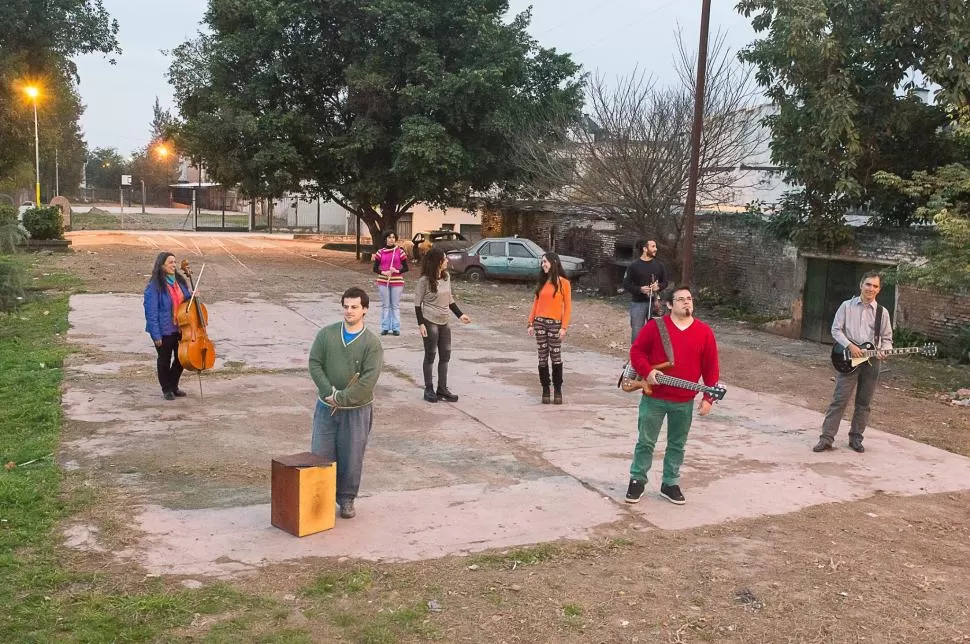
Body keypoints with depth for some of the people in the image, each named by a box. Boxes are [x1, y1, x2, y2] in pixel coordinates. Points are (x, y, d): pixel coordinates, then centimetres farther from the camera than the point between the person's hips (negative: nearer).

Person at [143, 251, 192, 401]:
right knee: (165, 360, 10)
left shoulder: (179, 281, 3)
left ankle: (174, 386, 33)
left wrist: (191, 296, -5)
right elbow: (151, 311, -16)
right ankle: (166, 389, 27)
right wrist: (156, 335, -18)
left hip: (180, 328, 6)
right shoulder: (154, 286, -16)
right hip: (164, 331, -6)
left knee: (181, 358, 13)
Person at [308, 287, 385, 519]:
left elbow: (368, 381, -16)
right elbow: (314, 363, -4)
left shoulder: (372, 343, -9)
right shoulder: (326, 334, 0)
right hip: (326, 407, 2)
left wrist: (341, 398, -19)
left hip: (357, 410, -2)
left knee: (352, 457, 7)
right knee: (321, 454, 8)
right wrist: (330, 392, -15)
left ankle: (346, 499, 25)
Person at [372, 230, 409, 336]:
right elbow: (375, 268, 4)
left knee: (395, 305, 3)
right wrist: (383, 272, -14)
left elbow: (406, 268, 1)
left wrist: (397, 271, -16)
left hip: (397, 281, -1)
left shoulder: (400, 251, 0)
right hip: (383, 281, 1)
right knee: (385, 305, 6)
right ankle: (385, 327, 12)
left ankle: (396, 328, 7)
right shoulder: (380, 252, 4)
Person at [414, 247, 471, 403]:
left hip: (444, 322, 6)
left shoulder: (446, 277, 6)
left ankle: (442, 388, 18)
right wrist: (421, 324, -15)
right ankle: (429, 389, 14)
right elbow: (417, 302, -10)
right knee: (430, 355, 3)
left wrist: (460, 315, 8)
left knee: (445, 355, 8)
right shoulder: (425, 280, -13)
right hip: (430, 322, -6)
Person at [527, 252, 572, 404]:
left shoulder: (563, 282, -3)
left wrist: (564, 327, -11)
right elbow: (536, 303, 12)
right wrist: (531, 323, 6)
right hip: (540, 323, 4)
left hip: (555, 324, -4)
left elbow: (567, 306, -4)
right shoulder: (542, 282, 11)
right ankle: (545, 391, 10)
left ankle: (558, 391, 7)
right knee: (542, 358, 4)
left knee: (556, 357, -2)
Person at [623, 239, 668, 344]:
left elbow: (665, 282, 14)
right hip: (638, 303, -3)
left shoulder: (658, 264, 7)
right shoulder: (634, 265, -3)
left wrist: (659, 286, -9)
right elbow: (626, 285, -3)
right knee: (637, 332, -1)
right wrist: (640, 289, -18)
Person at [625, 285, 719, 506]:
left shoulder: (704, 332, -1)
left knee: (677, 445, 12)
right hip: (654, 398, -2)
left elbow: (711, 368, 1)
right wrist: (648, 371, -17)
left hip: (684, 402, 2)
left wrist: (708, 398, -4)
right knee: (646, 441, 7)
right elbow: (636, 351, -1)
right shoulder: (655, 326, -6)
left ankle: (670, 484, 26)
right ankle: (637, 481, 20)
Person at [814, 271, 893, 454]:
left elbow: (887, 338, 12)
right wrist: (850, 346, -13)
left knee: (863, 403, 8)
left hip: (872, 360, 2)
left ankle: (855, 438, 20)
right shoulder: (847, 306, 1)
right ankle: (827, 437, -4)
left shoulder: (882, 312, 6)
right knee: (839, 399, -6)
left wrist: (884, 351, -9)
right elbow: (836, 329, 0)